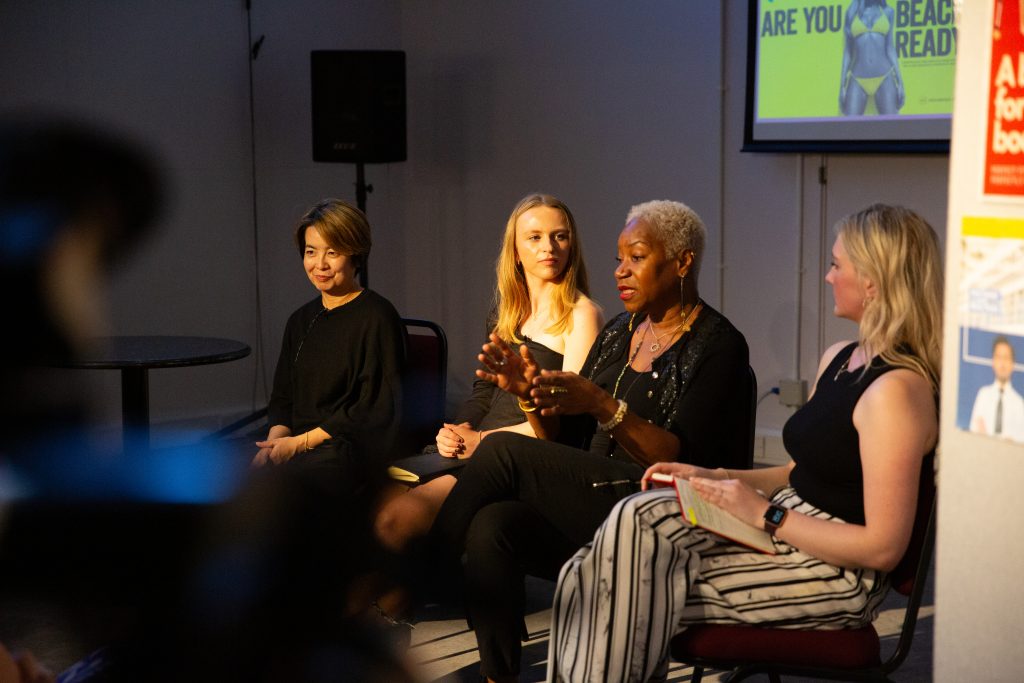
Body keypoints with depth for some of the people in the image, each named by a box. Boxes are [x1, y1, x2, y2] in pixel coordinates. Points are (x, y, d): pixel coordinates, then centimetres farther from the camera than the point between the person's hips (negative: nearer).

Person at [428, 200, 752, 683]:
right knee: (491, 525, -25)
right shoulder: (618, 333, 17)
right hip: (590, 510, 7)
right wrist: (531, 394, -4)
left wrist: (603, 406, -26)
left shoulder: (718, 346, -4)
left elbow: (682, 460, -15)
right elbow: (565, 441, 16)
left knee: (502, 451, -21)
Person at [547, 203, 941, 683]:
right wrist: (713, 478, 6)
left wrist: (765, 515, -16)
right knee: (637, 519, -13)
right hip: (789, 530, 8)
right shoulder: (837, 359, 13)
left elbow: (883, 547, -21)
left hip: (837, 574, -8)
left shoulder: (895, 391, -18)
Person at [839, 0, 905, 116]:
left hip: (885, 78, 0)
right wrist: (842, 86, 4)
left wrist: (899, 82, 3)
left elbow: (890, 49, 10)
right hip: (857, 80, 0)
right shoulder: (851, 12, 10)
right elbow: (847, 52, 10)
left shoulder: (888, 12, 11)